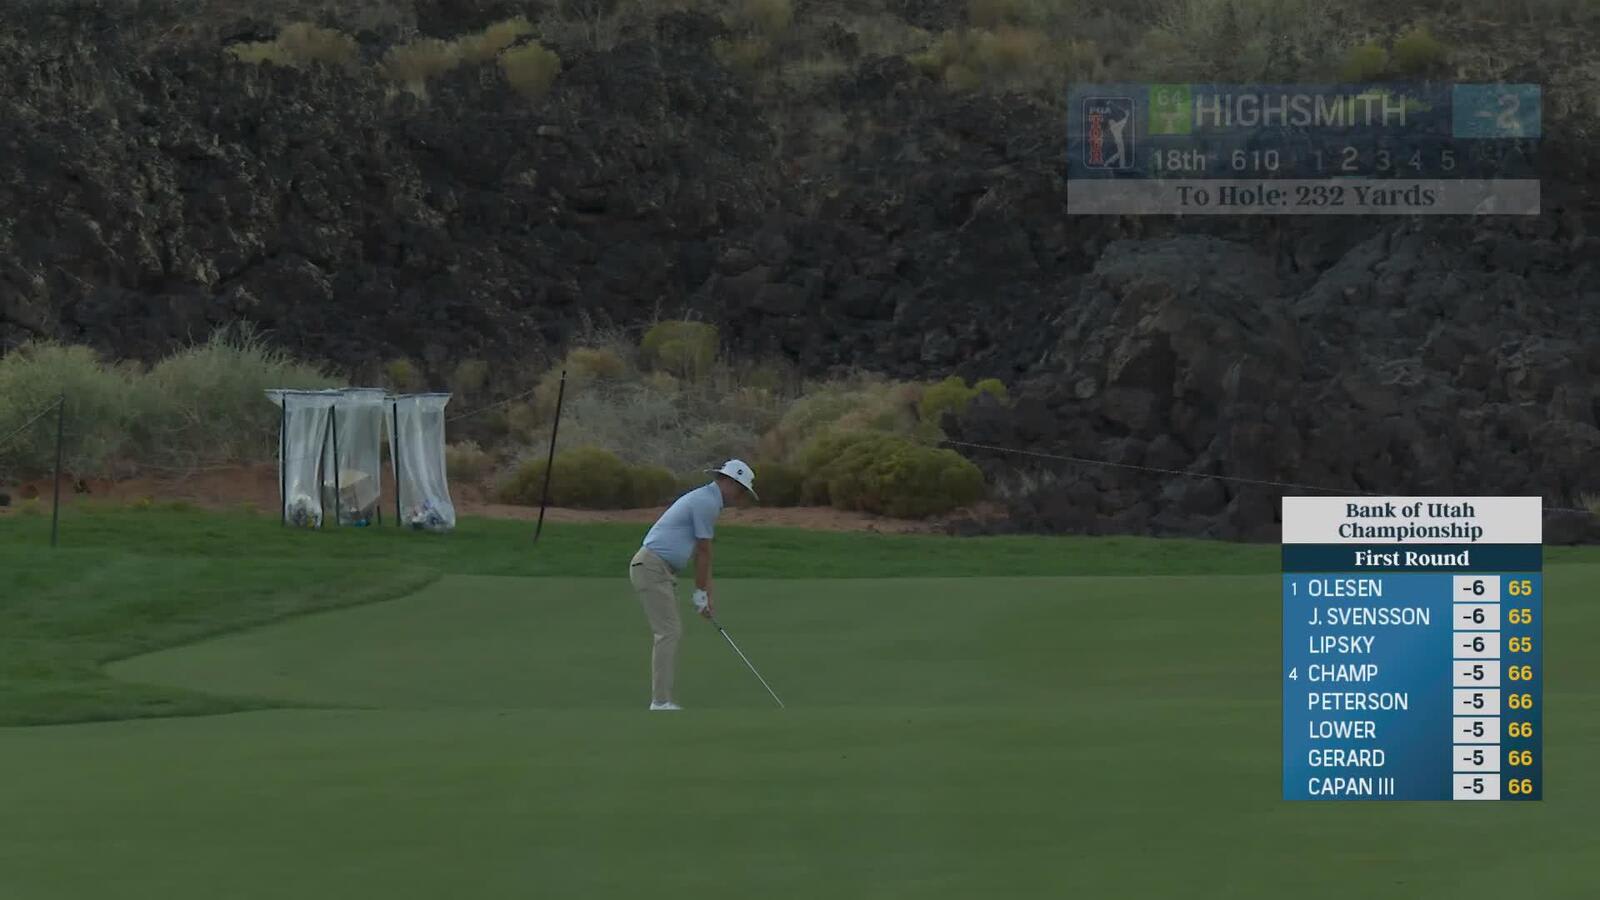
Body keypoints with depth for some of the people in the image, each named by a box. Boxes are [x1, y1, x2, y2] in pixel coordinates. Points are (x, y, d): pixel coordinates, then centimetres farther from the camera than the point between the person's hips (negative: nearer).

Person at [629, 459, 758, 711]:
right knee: (668, 633, -11)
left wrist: (708, 596, 18)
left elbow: (703, 554, 21)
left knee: (670, 633, 10)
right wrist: (701, 594, -3)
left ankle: (662, 702, 10)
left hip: (660, 570, 10)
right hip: (652, 569, -10)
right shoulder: (707, 502, -13)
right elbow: (703, 552, -10)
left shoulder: (706, 500, 20)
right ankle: (661, 703, -13)